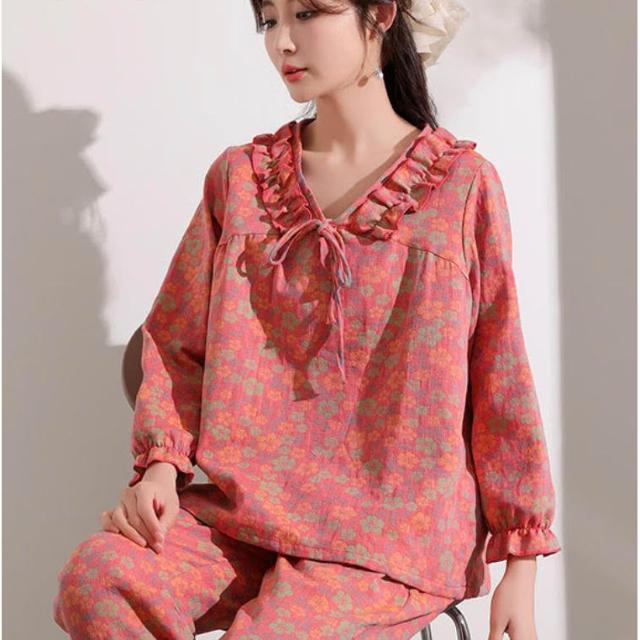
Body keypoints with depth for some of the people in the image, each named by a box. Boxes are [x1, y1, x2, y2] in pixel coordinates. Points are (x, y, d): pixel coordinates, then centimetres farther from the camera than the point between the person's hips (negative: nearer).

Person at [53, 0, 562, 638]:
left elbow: (502, 382, 1)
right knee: (96, 577, -23)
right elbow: (177, 344, 11)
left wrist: (521, 562, 1)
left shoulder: (464, 183, 0)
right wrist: (161, 465, -7)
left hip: (397, 525, -3)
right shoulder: (239, 176, 9)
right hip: (250, 507, 3)